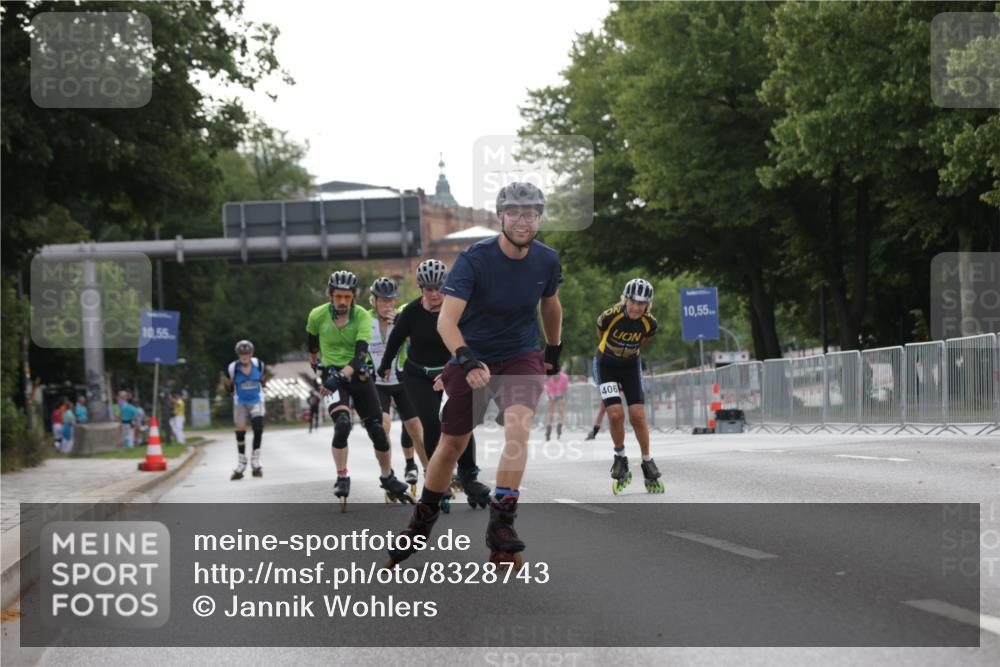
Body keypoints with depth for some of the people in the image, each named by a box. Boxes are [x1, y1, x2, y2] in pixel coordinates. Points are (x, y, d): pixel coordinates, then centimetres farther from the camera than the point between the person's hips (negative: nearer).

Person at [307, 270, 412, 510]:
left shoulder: (363, 316, -13)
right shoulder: (318, 315, -10)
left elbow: (361, 352, -25)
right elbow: (312, 342, 14)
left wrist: (344, 374, -39)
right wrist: (316, 363, 28)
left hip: (358, 375, 1)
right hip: (331, 374, -1)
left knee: (377, 429, 2)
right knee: (343, 423, -25)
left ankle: (388, 478, 23)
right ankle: (342, 478, -12)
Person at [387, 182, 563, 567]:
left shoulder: (547, 261, -7)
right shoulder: (474, 260, -20)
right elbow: (446, 321, -28)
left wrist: (554, 351, 26)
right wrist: (467, 361, -43)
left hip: (521, 358, 1)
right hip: (471, 358, -1)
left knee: (517, 424, -27)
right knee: (452, 444, 5)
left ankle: (501, 523, -25)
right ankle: (422, 521, 29)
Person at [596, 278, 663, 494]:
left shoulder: (650, 324, -20)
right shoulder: (610, 316, -28)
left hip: (631, 365, 2)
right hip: (607, 365, -2)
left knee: (638, 416, -8)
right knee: (616, 414, -17)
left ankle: (648, 463, 9)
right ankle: (620, 458, 6)